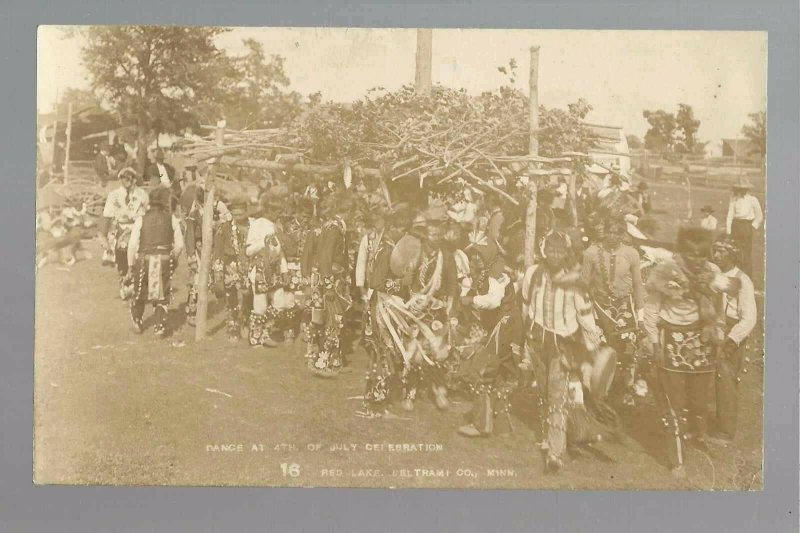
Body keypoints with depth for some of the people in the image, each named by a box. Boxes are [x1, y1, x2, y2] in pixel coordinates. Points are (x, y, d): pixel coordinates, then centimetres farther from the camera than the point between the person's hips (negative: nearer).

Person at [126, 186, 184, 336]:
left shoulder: (141, 220, -1)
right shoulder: (172, 219, -1)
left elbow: (132, 245, -5)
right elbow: (179, 245, -1)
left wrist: (131, 264, 7)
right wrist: (173, 258, 17)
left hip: (144, 259, 0)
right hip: (164, 260, 0)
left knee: (140, 292, 21)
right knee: (162, 295, 12)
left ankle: (136, 320, 25)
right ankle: (160, 326, 8)